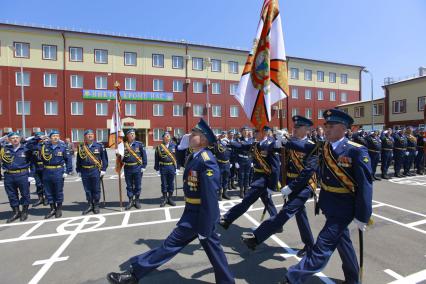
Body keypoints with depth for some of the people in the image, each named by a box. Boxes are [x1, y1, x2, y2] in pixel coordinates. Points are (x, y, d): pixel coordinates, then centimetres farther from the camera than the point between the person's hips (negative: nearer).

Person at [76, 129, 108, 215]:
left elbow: (104, 158, -1)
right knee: (87, 190, 12)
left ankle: (96, 206, 19)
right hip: (84, 172, 3)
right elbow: (78, 160, 12)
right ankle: (90, 205, 26)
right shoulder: (81, 147, 5)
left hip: (96, 171, -2)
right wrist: (78, 170, 9)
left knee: (96, 189, 6)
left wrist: (103, 169, -5)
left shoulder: (99, 146, -2)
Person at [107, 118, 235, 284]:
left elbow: (210, 196, -25)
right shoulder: (195, 156, 7)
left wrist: (204, 227, -21)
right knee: (212, 245, 20)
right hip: (196, 211, 9)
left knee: (171, 244, 3)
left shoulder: (206, 160, -24)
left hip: (200, 214, -9)